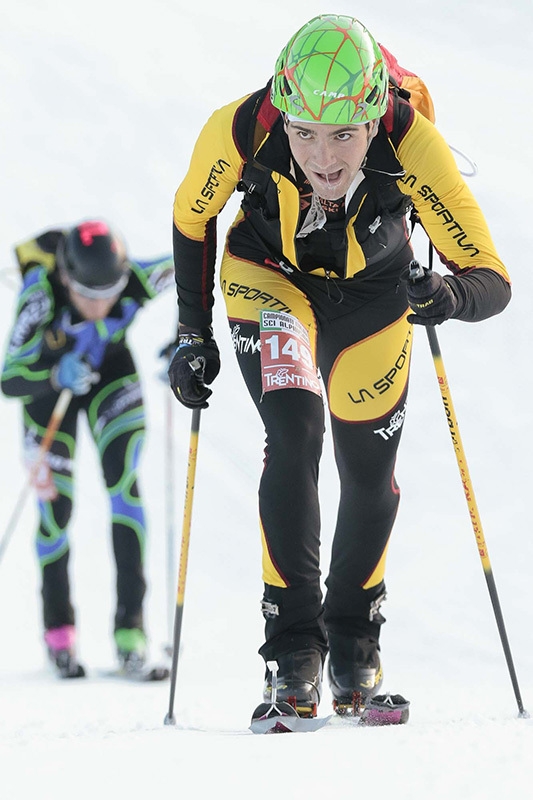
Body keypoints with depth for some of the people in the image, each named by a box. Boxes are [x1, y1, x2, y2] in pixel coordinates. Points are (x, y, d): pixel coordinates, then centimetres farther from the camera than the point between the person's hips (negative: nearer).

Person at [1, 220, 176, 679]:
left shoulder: (137, 279, -35)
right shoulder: (41, 293, -39)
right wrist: (56, 376, -56)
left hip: (111, 370, 1)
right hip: (48, 376, -1)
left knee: (124, 483, -18)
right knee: (55, 506, -1)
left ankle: (130, 624, -15)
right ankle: (60, 634, 19)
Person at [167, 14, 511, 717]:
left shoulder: (413, 146, -39)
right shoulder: (239, 132, -35)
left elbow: (493, 281, -34)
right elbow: (191, 218, -11)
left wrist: (449, 296, -56)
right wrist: (194, 335, -7)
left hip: (373, 295, 1)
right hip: (270, 279, -1)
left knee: (369, 476, 10)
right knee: (295, 430, -23)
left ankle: (355, 642, 35)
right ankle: (294, 646, -12)